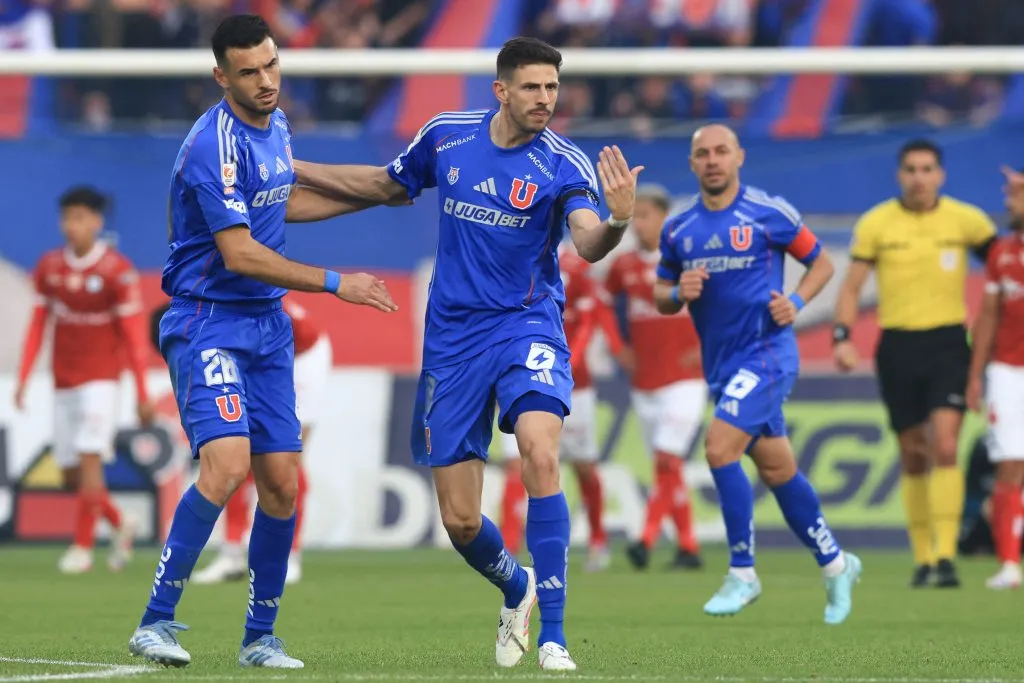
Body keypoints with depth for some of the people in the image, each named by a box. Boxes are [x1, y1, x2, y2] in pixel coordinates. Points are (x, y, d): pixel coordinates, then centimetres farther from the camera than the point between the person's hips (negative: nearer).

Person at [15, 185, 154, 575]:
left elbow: (133, 334, -9)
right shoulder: (49, 268, 4)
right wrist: (23, 380, 2)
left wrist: (142, 394, -9)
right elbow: (38, 325, 8)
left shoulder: (117, 271, -10)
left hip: (101, 379, -5)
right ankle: (120, 525, 28)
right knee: (71, 476, 6)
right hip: (64, 382, 5)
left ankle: (83, 547, -8)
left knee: (90, 459, -16)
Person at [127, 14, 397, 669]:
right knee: (226, 462, -24)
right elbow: (240, 254, -22)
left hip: (267, 324, 8)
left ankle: (260, 637, 15)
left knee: (283, 485, 3)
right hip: (208, 324, -8)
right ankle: (157, 622, -17)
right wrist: (335, 284, -18)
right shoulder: (215, 145, -19)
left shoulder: (276, 126, 9)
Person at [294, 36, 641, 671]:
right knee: (460, 521, 2)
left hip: (528, 326, -3)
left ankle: (552, 633, -24)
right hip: (453, 336, 3)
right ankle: (517, 589, 37)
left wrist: (618, 219, -49)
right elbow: (384, 185, 19)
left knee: (541, 455, -31)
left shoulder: (565, 163, -10)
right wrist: (289, 168, 21)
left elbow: (589, 244, -27)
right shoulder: (446, 136, 0)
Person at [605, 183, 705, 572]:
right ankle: (688, 548, 11)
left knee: (667, 460, -16)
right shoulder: (624, 266, 6)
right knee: (667, 467, 6)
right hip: (644, 384, 4)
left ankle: (647, 540, -21)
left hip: (684, 381, -4)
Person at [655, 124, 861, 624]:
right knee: (776, 470, 11)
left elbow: (821, 263, 4)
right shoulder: (678, 229, 8)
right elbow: (662, 298, 14)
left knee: (719, 447, -20)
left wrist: (795, 303, -13)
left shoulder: (769, 213, -5)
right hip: (721, 362, 6)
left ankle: (742, 573, -9)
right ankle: (835, 564, 28)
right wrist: (679, 292, -8)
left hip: (766, 352, -6)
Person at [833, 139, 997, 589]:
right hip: (897, 346, 1)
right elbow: (851, 286, 4)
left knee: (944, 447, -16)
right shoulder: (875, 224, 1)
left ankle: (946, 556, -17)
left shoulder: (966, 220, 1)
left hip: (948, 344, -1)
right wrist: (842, 337, -7)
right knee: (913, 458, 6)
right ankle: (922, 557, 17)